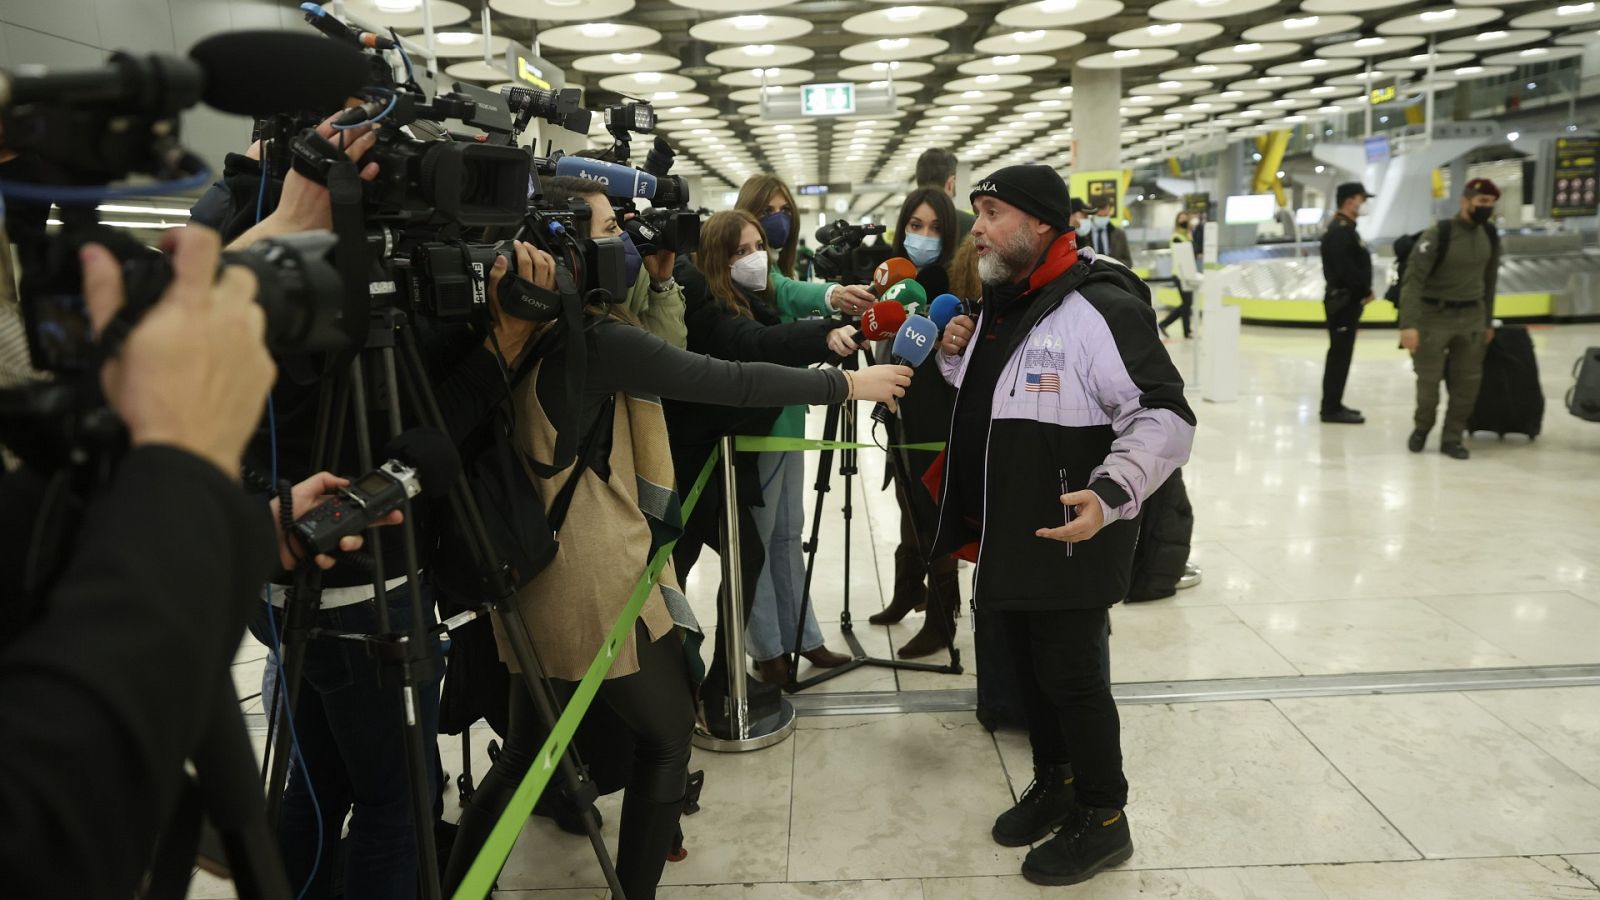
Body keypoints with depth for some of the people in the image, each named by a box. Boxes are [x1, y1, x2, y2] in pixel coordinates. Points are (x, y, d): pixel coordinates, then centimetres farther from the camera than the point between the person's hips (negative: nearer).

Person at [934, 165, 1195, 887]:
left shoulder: (1096, 307, -20)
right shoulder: (1001, 305, 10)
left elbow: (1163, 417, -23)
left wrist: (1110, 494, -37)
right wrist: (958, 359, 3)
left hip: (1069, 537, -9)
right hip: (1006, 532, 9)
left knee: (1072, 676, 3)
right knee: (1030, 666, 20)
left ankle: (1102, 821, 23)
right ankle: (1054, 783, 40)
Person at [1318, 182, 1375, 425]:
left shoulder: (1344, 228, 18)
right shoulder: (1340, 231, -16)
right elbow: (1346, 269, -24)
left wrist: (1363, 292, 8)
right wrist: (1365, 292, -12)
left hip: (1346, 300, 10)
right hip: (1343, 300, -10)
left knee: (1340, 354, 14)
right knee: (1340, 354, -7)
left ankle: (1333, 404, 20)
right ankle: (1331, 408, -3)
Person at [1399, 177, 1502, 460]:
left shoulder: (1490, 235, 3)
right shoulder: (1438, 234, -16)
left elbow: (1489, 279, 14)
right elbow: (1413, 279, -20)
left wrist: (1488, 321, 16)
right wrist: (1408, 324, -29)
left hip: (1472, 317, 5)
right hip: (1434, 316, -5)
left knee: (1468, 381, 4)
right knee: (1428, 380, 2)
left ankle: (1452, 438, 16)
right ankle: (1422, 427, 28)